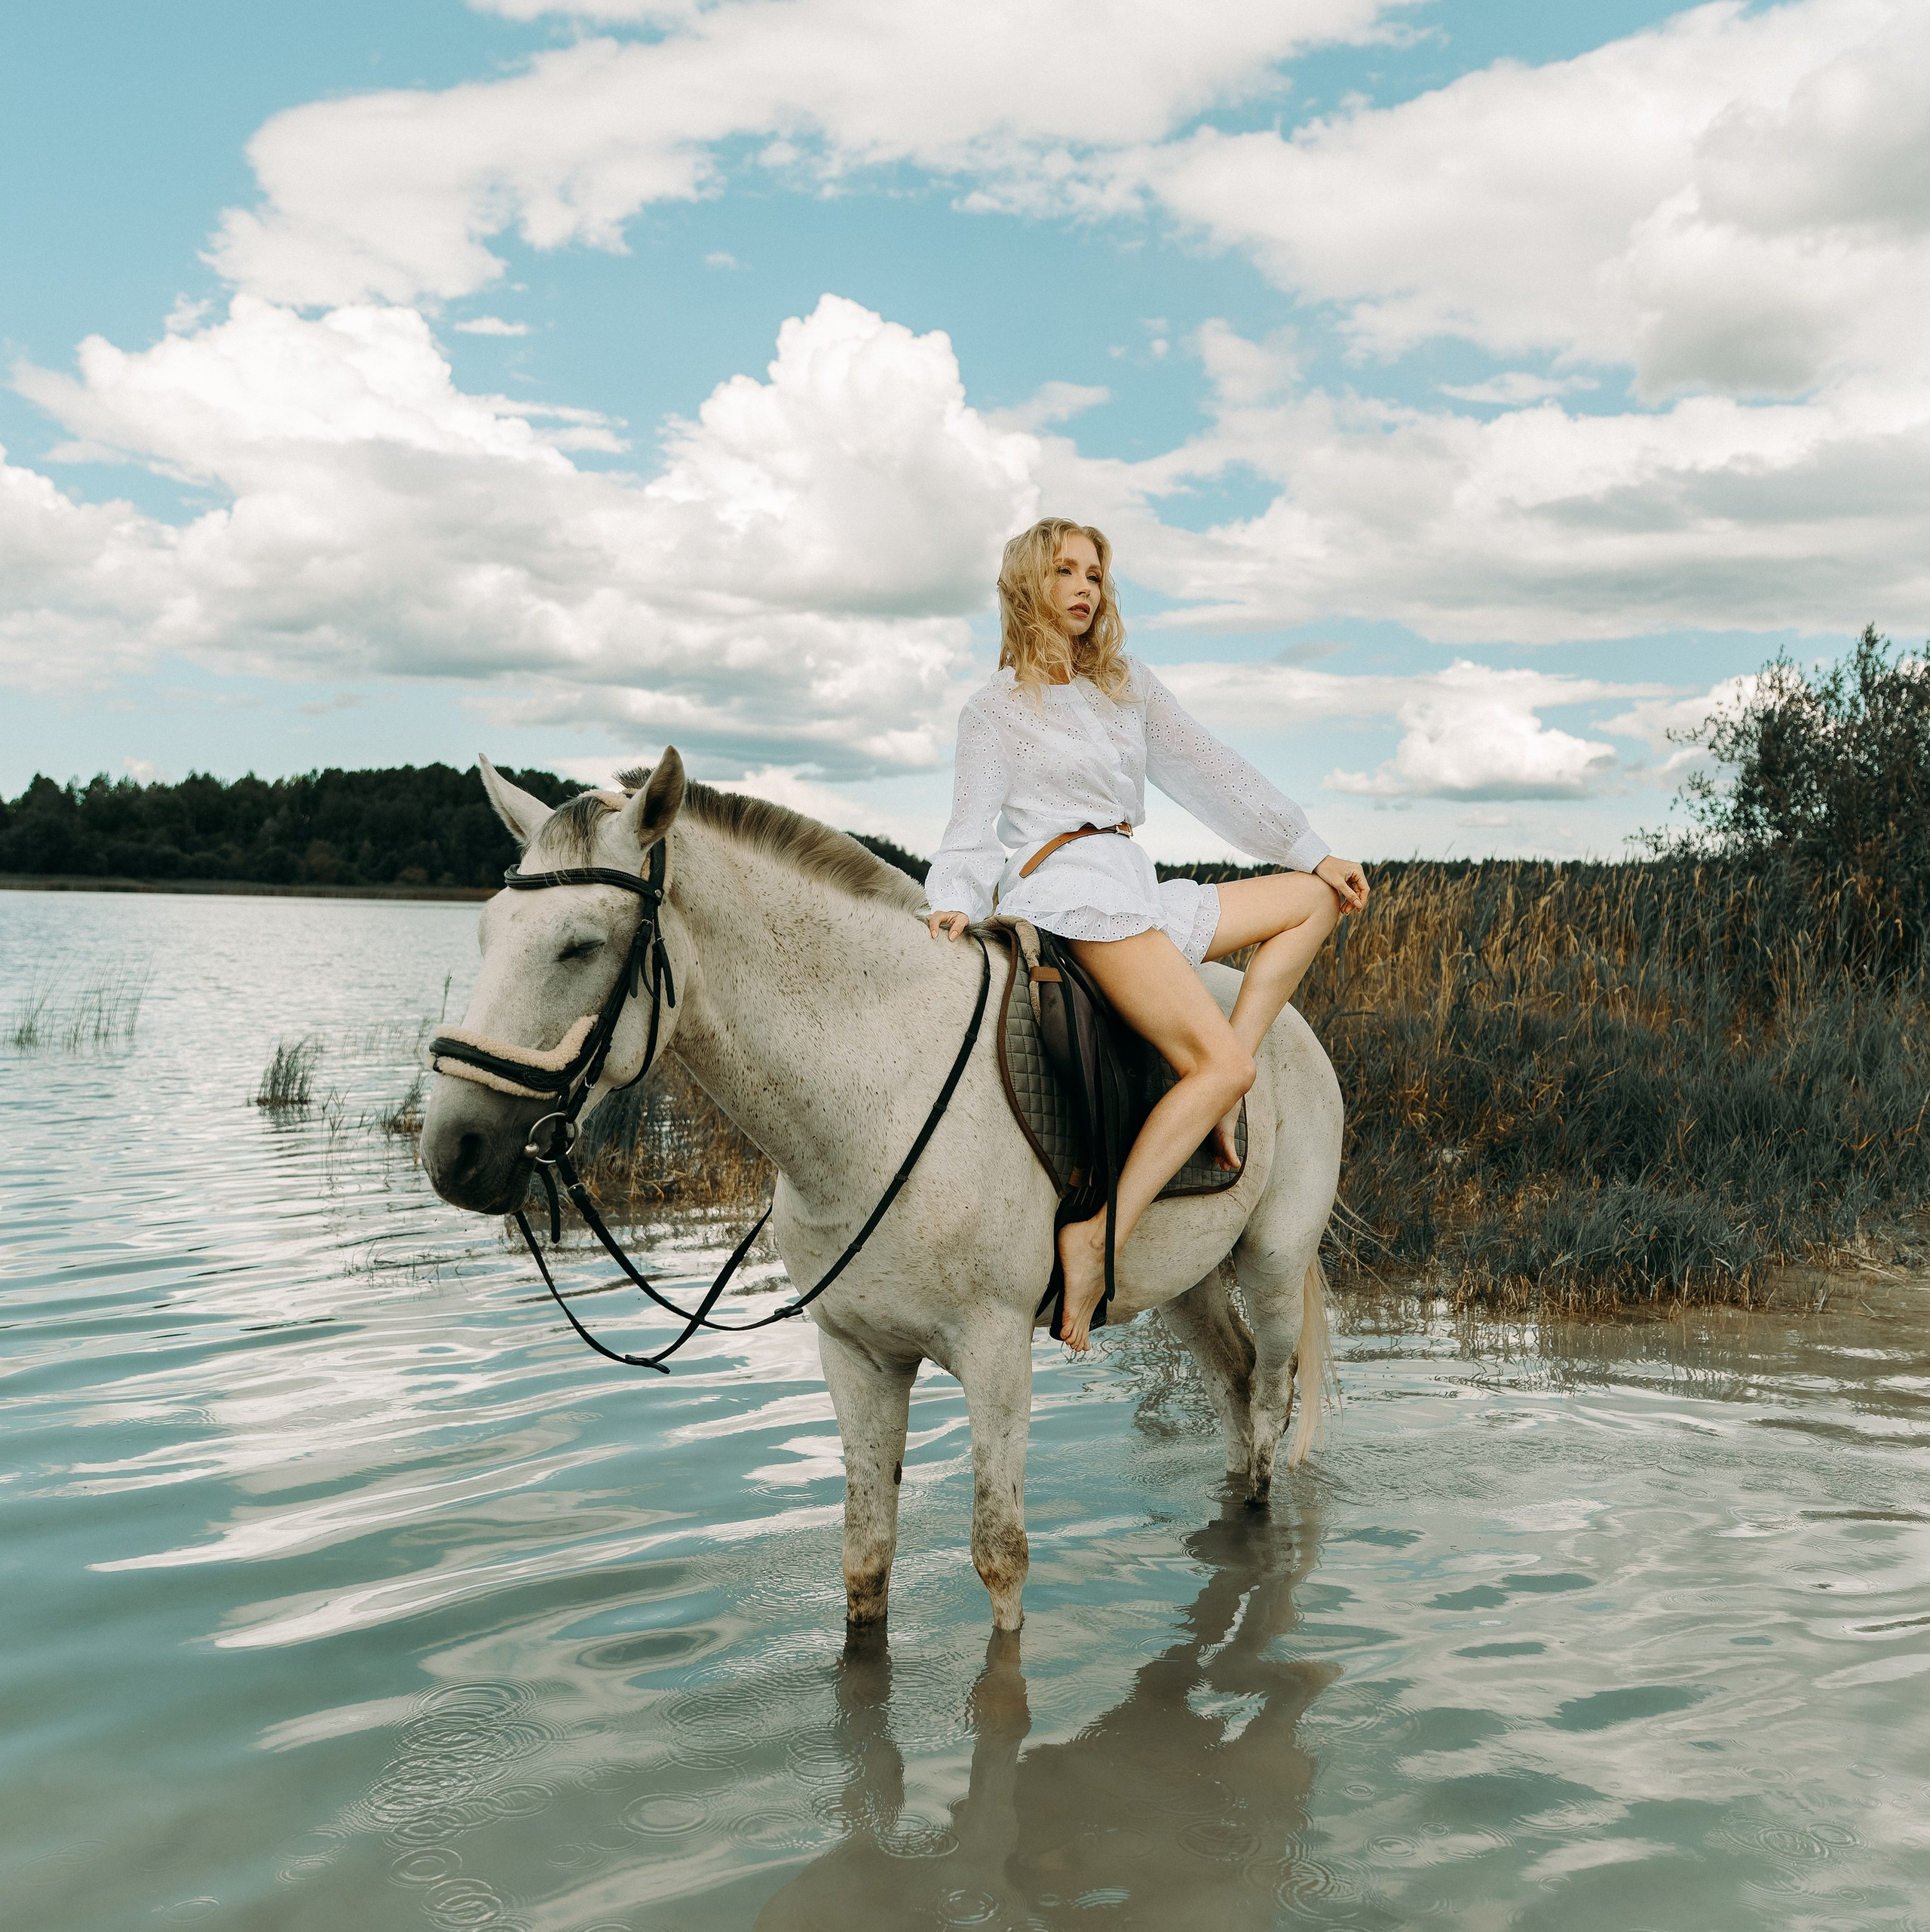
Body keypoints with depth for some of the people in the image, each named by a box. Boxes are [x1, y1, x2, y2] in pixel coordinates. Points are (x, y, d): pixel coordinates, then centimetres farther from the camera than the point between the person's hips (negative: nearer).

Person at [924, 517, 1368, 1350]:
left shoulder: (1127, 686, 21)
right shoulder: (993, 711, 6)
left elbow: (1212, 773, 22)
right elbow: (972, 828, -4)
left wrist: (1314, 850, 21)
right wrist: (955, 903, -27)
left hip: (1138, 892, 8)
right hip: (1069, 888, -8)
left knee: (1316, 896, 9)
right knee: (1221, 1064, -24)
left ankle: (1218, 1093, -7)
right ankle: (1094, 1238, -30)